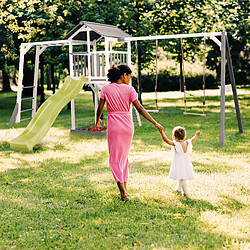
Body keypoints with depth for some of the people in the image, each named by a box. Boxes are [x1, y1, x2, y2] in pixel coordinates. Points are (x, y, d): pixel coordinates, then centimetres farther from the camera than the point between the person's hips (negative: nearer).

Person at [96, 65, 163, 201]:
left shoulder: (106, 89, -4)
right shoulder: (129, 89, -5)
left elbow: (100, 109, 0)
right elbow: (140, 109, -8)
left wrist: (98, 120, 21)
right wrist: (155, 123, -5)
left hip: (114, 126, -2)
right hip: (128, 125, 2)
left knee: (115, 159, 4)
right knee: (124, 156, 19)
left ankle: (123, 192, -8)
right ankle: (124, 188, 23)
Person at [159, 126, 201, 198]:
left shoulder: (176, 144, -17)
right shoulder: (187, 143, 3)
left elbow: (167, 140, -26)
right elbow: (192, 140, 22)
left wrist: (162, 133, -28)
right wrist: (196, 135, 41)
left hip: (179, 164, -8)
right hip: (186, 164, 8)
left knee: (181, 178, -7)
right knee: (180, 178, 25)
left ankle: (186, 193, -14)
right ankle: (179, 190, 44)